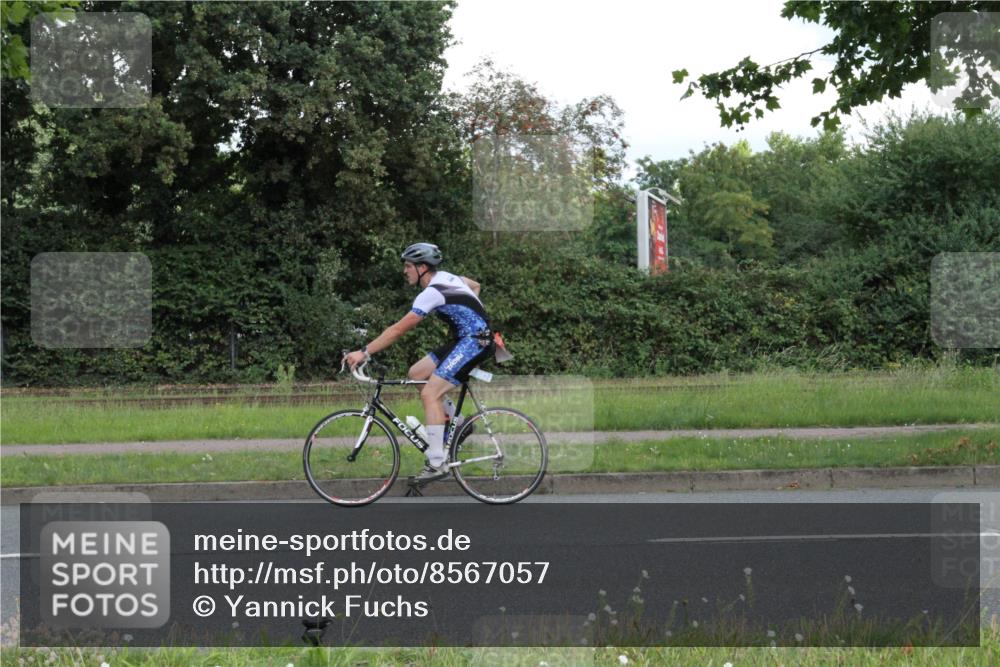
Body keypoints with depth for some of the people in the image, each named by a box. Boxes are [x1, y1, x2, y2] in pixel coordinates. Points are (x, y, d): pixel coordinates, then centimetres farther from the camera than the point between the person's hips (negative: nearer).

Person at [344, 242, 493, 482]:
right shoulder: (445, 276, 10)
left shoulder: (431, 294, -18)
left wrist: (364, 352, -18)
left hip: (474, 341, -10)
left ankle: (437, 463, -17)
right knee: (416, 373, 9)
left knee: (429, 393, -16)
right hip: (465, 338, 10)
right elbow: (475, 286, 31)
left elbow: (398, 330, -20)